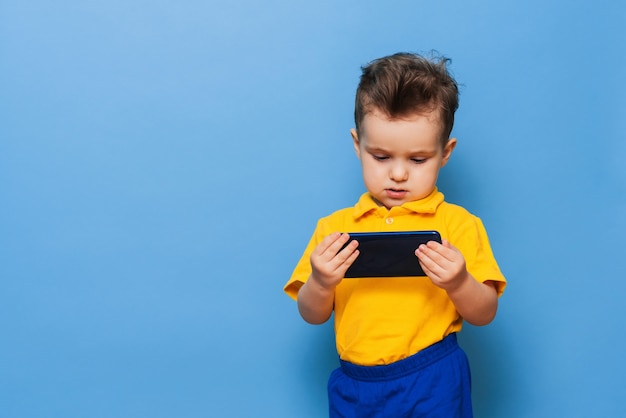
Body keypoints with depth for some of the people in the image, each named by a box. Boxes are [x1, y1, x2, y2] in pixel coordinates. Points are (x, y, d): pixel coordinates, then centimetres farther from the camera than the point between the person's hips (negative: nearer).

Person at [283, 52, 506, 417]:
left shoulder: (458, 224, -4)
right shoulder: (335, 227, 3)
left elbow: (485, 315, -1)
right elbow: (312, 316, 6)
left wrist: (458, 283, -21)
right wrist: (320, 283, -15)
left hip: (433, 386, -2)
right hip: (354, 387, 3)